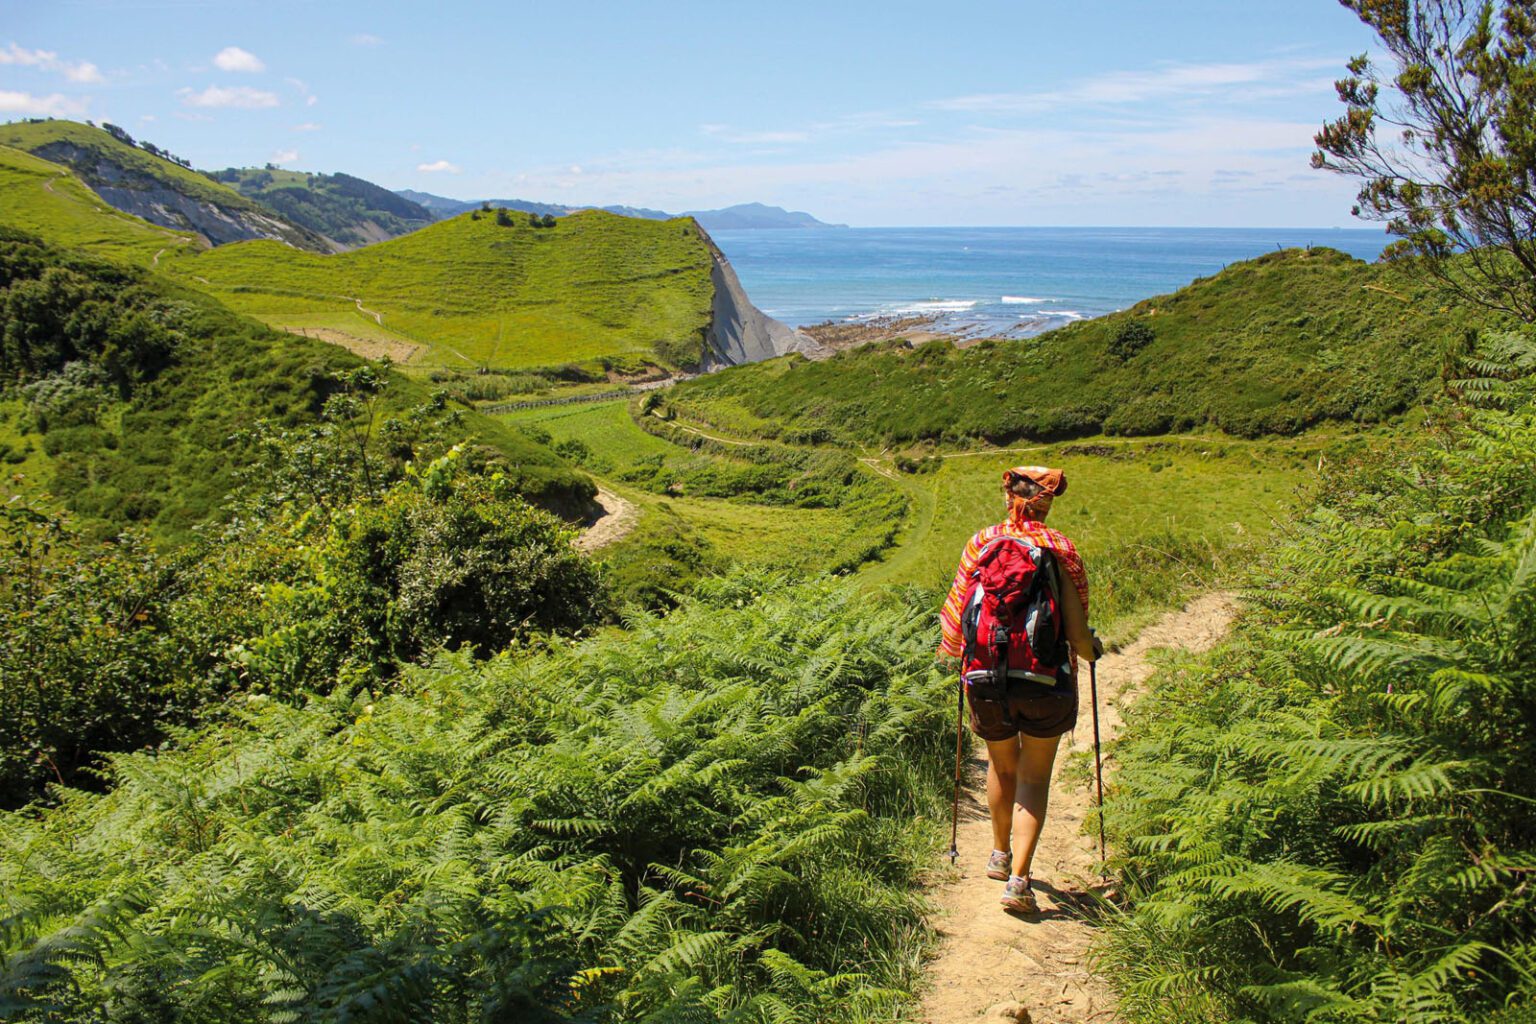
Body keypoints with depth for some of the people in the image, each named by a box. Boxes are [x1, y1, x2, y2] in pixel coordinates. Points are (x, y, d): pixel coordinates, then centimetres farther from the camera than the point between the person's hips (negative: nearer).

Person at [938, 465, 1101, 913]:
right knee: (1035, 777, 9)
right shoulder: (1060, 548, -6)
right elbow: (1076, 629, -7)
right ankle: (1018, 878, -1)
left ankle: (1001, 855, 40)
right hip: (1046, 679, -2)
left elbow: (960, 610, 0)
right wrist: (1091, 650, 15)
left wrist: (957, 650, 21)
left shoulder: (981, 542, -2)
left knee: (1001, 766, 23)